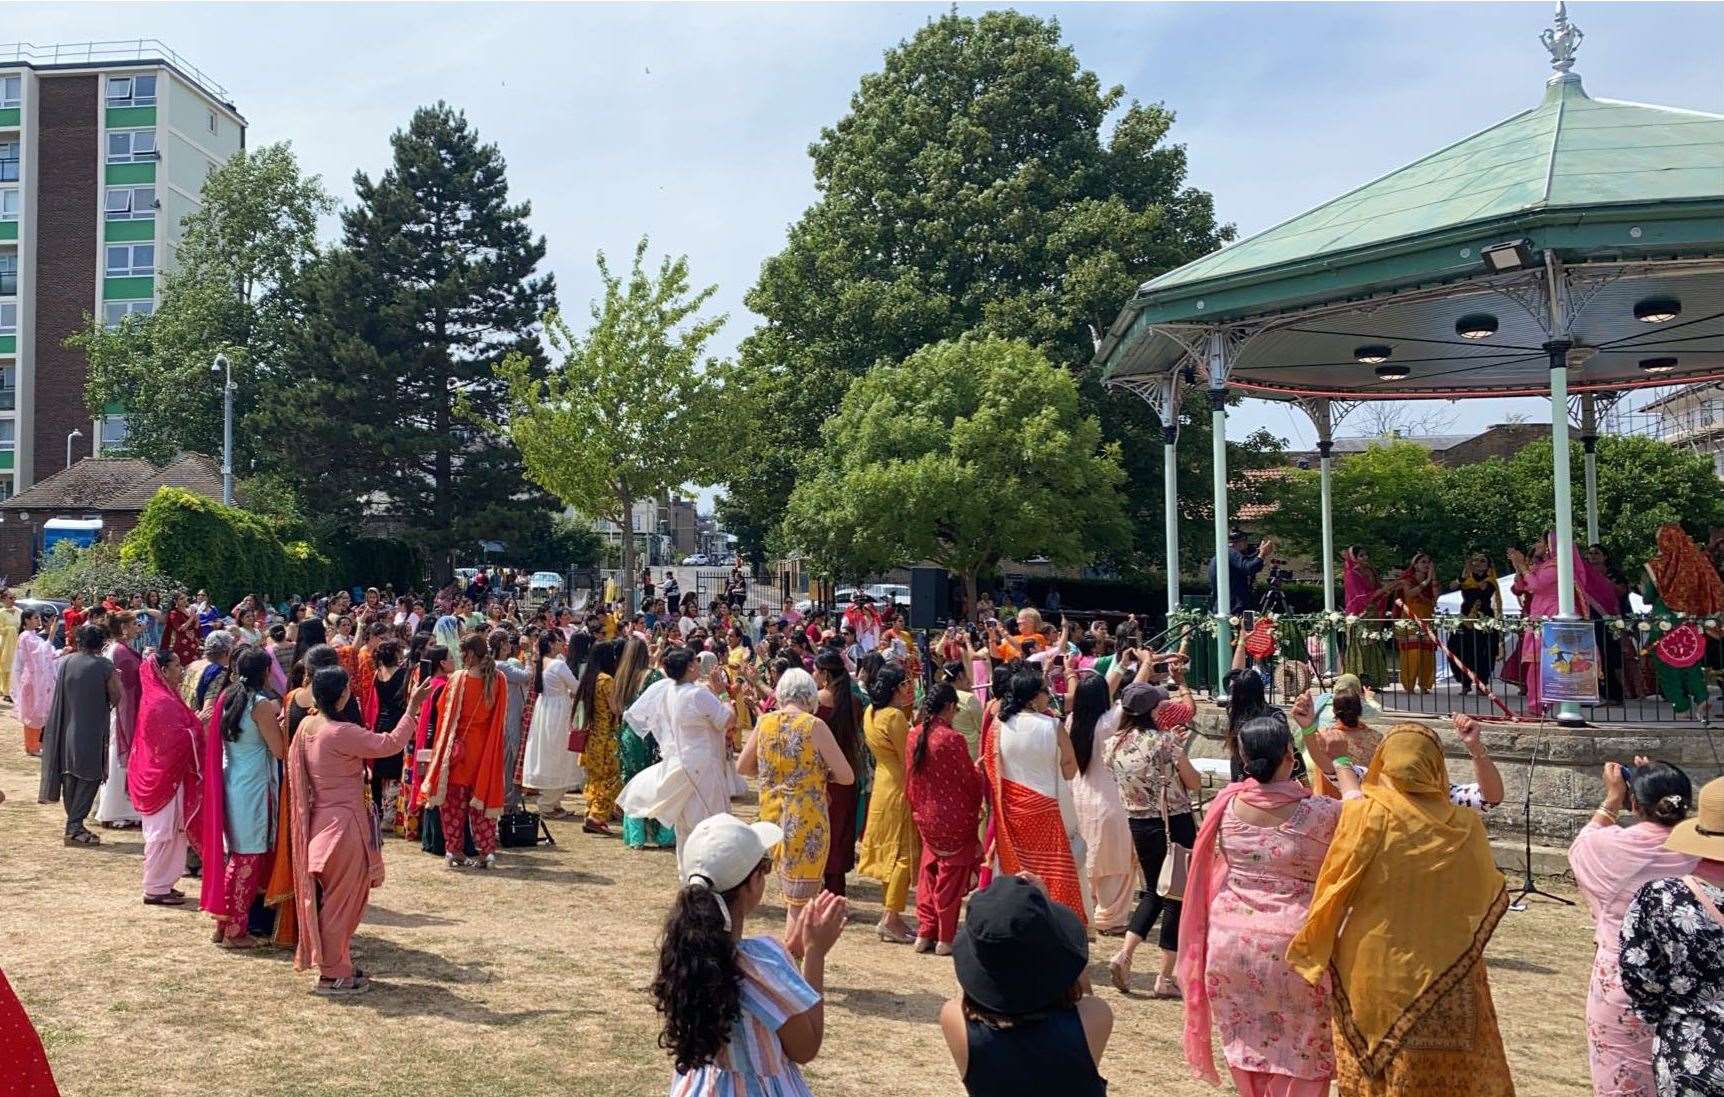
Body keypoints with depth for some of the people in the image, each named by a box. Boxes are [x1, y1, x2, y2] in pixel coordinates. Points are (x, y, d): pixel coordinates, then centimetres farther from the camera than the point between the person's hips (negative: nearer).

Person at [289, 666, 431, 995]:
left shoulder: (307, 726, 3)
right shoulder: (340, 732, -23)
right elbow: (389, 744, -21)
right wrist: (413, 708, -15)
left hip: (321, 821, 9)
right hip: (343, 825, -9)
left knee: (331, 898, 18)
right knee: (342, 900, 2)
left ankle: (335, 964, 28)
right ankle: (333, 975, 10)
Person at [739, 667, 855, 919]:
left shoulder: (765, 722, 2)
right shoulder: (814, 725, -11)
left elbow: (742, 767, 13)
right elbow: (847, 776, -10)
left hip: (772, 817, 5)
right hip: (806, 822, -5)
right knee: (800, 905, 3)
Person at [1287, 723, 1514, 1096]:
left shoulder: (1366, 815, -14)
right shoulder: (1465, 825, -6)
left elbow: (1334, 890, -8)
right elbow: (1490, 896, 11)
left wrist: (1314, 951, 7)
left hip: (1374, 976, -2)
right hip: (1445, 984, 2)